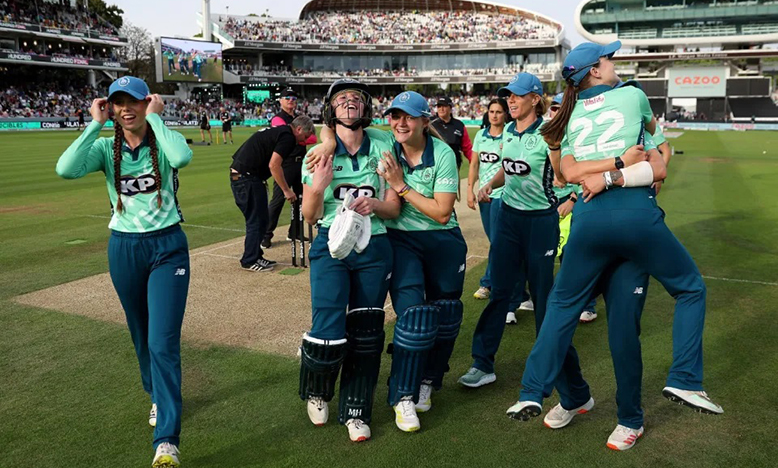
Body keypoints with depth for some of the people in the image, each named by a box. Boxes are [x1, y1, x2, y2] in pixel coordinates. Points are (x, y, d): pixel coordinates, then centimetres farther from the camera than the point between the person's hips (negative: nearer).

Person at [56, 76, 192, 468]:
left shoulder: (163, 141, -7)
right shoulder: (105, 147, -1)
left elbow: (182, 157, -32)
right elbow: (65, 169, -21)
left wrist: (155, 118, -21)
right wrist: (95, 124, -16)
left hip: (167, 247, -3)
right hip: (123, 248, 4)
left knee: (163, 342, -10)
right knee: (141, 336, 19)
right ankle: (159, 396, 45)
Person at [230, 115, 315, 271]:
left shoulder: (278, 131, 20)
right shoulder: (288, 137, -11)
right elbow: (274, 165, -20)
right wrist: (286, 190, -13)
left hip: (238, 175, 10)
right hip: (247, 177, -10)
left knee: (258, 219, 17)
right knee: (257, 220, -1)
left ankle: (255, 256, 26)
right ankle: (250, 261, 8)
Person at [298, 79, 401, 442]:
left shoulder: (383, 149, 5)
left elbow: (394, 209, 5)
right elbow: (310, 216, 1)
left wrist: (375, 204, -16)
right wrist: (318, 186, -17)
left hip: (373, 249, 2)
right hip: (330, 246, -2)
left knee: (366, 331, 5)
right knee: (328, 333, -10)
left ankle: (356, 411, 23)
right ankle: (317, 391, 23)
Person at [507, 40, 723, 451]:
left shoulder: (571, 117, 17)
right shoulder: (633, 95, 11)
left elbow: (570, 172, 3)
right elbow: (651, 128, 32)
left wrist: (601, 171, 4)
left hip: (588, 218, 3)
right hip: (636, 214, -3)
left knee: (562, 305, 15)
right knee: (691, 289, 17)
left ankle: (532, 394, 14)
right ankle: (685, 381, 9)